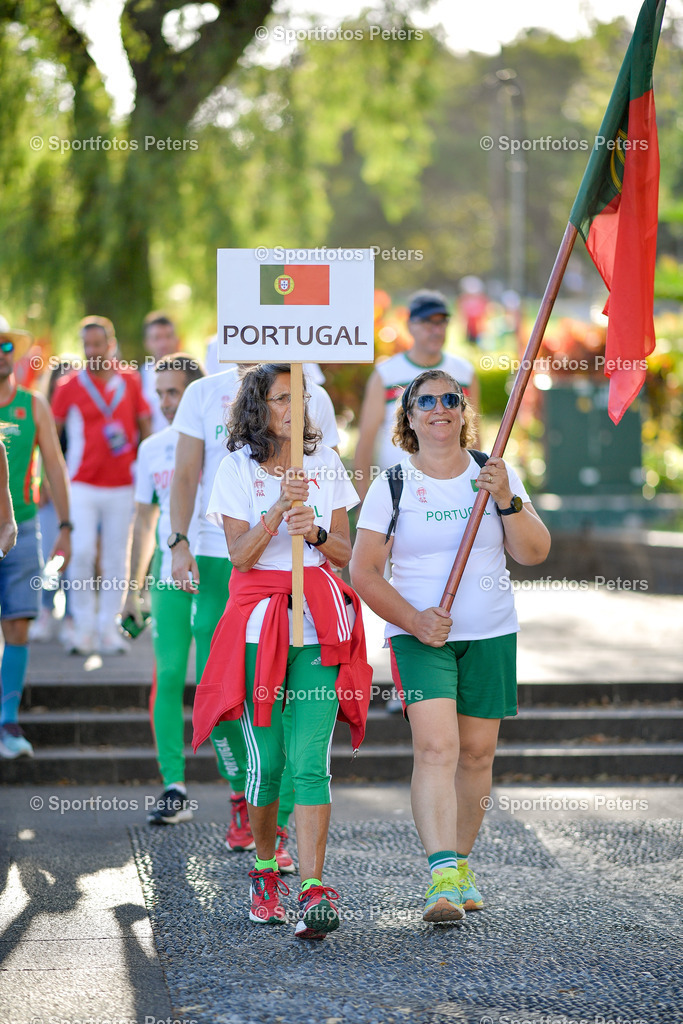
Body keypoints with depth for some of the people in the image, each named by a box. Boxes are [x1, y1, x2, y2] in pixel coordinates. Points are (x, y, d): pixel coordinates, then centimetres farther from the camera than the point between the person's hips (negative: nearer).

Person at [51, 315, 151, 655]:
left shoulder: (130, 381, 6)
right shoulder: (69, 385, 0)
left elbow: (145, 427, 15)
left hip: (122, 485, 2)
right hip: (82, 484, -2)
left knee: (115, 559, 4)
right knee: (82, 553, -12)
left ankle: (108, 628, 13)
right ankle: (84, 625, 1)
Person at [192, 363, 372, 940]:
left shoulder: (325, 463, 9)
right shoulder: (237, 468, 2)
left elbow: (344, 553, 10)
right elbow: (240, 555, -6)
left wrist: (316, 531, -11)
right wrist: (277, 511, -20)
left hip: (320, 621, 1)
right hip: (259, 622, -1)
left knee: (310, 758, -11)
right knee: (265, 758, 1)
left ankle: (313, 891, -16)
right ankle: (265, 870, 25)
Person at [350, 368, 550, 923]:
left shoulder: (496, 474, 6)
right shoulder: (391, 485, 0)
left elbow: (535, 553, 1)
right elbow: (364, 572, -2)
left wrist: (506, 501, -15)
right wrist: (414, 621, -14)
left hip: (491, 633, 3)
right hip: (420, 634, -3)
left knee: (477, 754, 7)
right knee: (436, 748, -19)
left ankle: (461, 863, 25)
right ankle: (442, 877, -27)